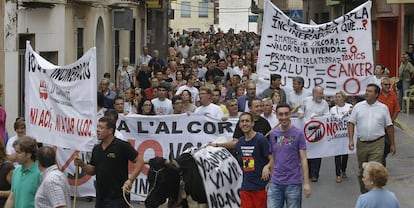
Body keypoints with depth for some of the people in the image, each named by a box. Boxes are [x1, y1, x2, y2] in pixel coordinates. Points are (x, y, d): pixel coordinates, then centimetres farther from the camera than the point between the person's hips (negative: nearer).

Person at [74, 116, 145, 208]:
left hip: (117, 198, -7)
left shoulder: (122, 146, -9)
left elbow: (140, 161, -10)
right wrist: (82, 165, -1)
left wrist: (130, 179, -18)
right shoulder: (96, 149, 12)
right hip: (100, 197, 7)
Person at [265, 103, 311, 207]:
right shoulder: (273, 134, 8)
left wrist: (306, 183, -12)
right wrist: (270, 179, 13)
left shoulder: (298, 133, -5)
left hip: (293, 183, -4)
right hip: (275, 183, 4)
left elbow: (303, 160, -6)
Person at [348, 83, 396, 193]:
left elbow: (389, 126, 7)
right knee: (362, 171, 13)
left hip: (377, 144, -2)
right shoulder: (358, 106, 4)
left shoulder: (383, 108, 2)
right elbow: (351, 123, 2)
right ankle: (364, 193, 28)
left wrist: (392, 144, 7)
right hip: (361, 143, 2)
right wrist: (351, 140, -8)